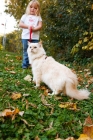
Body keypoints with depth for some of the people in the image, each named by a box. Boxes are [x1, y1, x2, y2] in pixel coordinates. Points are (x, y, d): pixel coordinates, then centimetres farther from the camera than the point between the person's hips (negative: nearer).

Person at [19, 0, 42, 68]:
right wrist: (28, 26, -11)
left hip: (35, 37, 0)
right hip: (25, 36, 0)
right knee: (26, 51, 4)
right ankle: (25, 65, 9)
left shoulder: (38, 17, 12)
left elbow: (40, 26, 1)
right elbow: (20, 24, 4)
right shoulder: (25, 16, 13)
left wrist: (34, 28, -19)